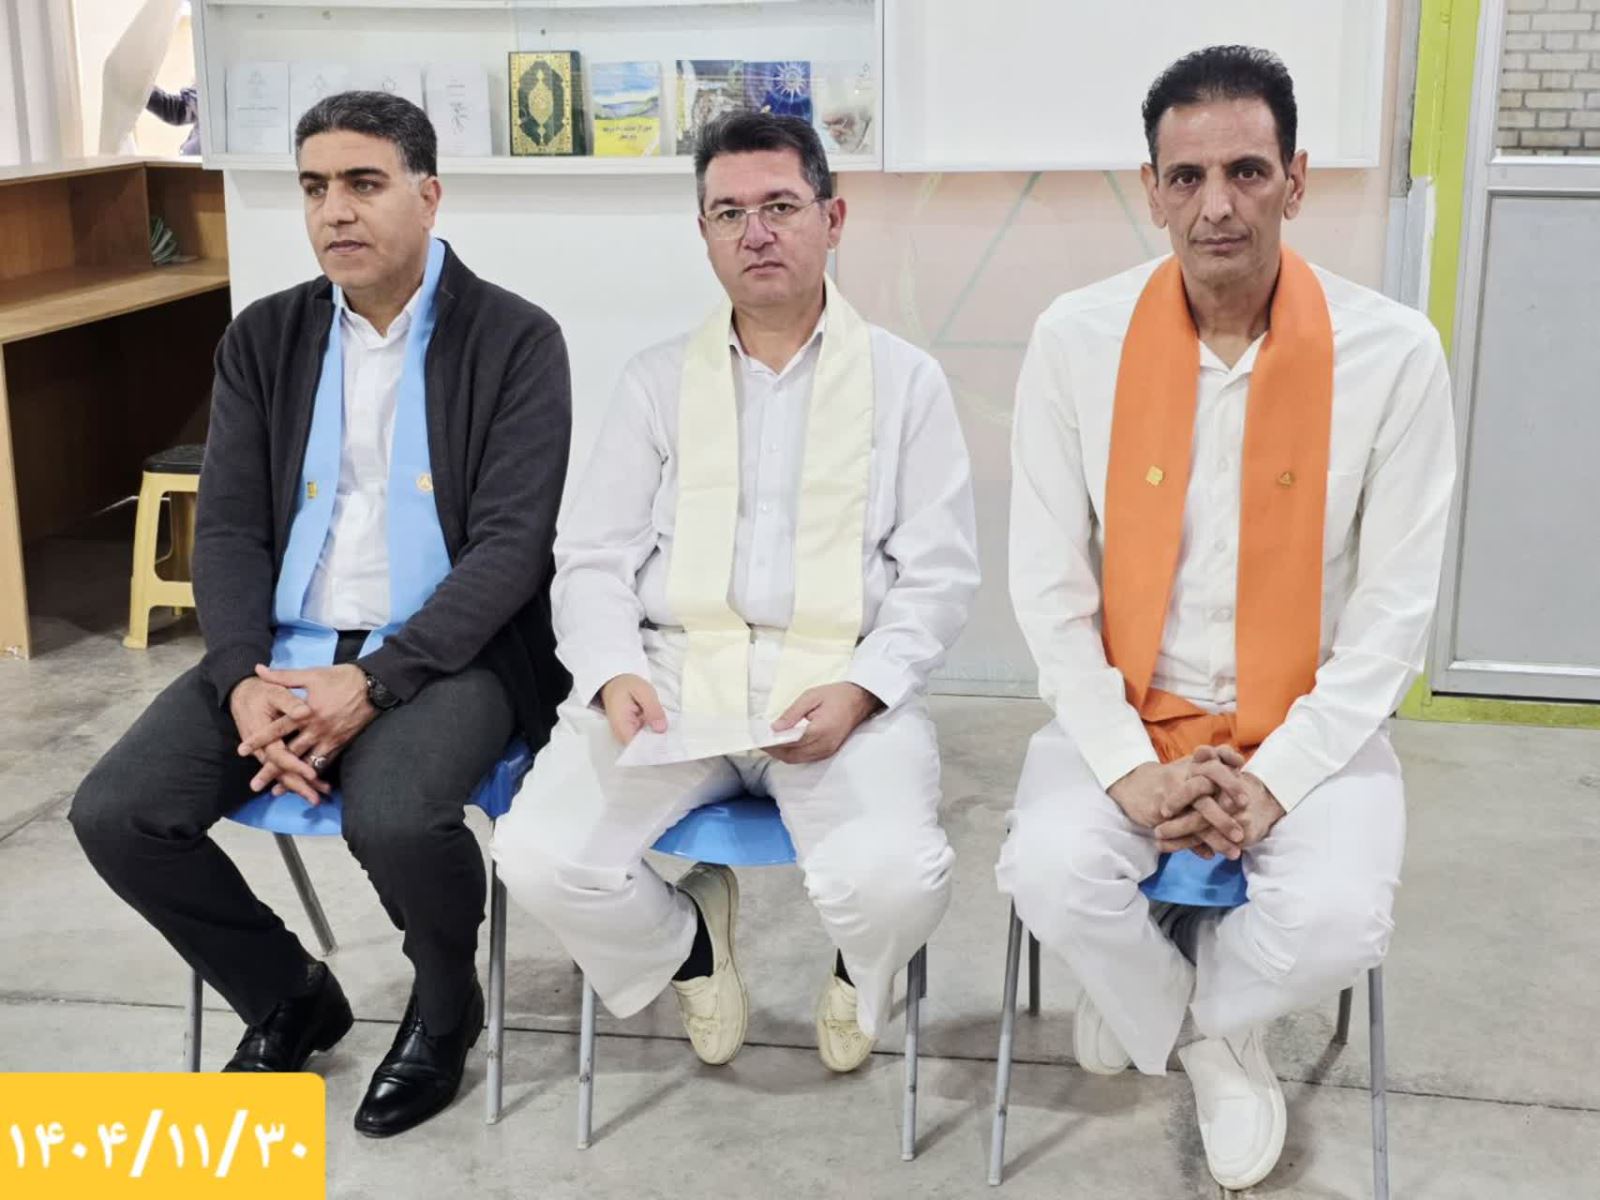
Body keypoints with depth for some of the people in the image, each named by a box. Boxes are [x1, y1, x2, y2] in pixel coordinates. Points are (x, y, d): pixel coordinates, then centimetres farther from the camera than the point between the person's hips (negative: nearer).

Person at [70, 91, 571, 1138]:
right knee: (116, 814, -15)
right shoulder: (264, 340, 9)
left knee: (394, 817, -34)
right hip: (284, 648, 5)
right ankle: (289, 995, 12)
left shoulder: (516, 340, -4)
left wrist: (375, 680, -22)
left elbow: (512, 544, -11)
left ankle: (447, 1002, 2)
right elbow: (229, 527, 4)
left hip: (447, 651, -4)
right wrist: (243, 681, -15)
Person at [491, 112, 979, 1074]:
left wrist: (858, 691, -15)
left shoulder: (906, 380, 7)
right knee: (540, 858, -21)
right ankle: (686, 943, 15)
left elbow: (939, 575, 3)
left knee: (893, 878, -29)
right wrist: (615, 673, -12)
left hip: (841, 685, -2)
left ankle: (860, 974, 12)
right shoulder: (658, 383, 13)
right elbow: (595, 559, 8)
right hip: (674, 675, 2)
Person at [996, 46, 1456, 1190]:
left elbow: (1395, 608, -8)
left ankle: (1208, 1008, 13)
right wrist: (1131, 767, -15)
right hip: (1125, 716, 1)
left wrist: (1277, 779, -16)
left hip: (1311, 728, 0)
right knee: (1054, 870, -26)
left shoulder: (1395, 353, -12)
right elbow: (1050, 584, -6)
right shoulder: (1078, 340, -9)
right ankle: (1202, 1036, 11)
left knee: (1339, 916, -27)